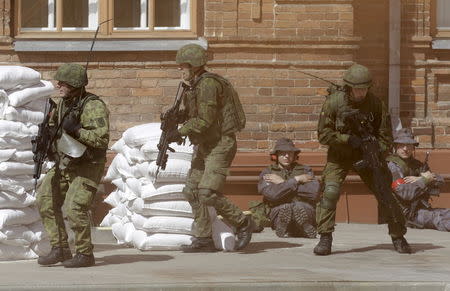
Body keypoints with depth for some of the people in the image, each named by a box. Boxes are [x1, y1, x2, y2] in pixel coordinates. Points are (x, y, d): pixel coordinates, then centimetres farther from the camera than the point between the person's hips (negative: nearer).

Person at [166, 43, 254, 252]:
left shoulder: (208, 84, -18)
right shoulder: (193, 87, 13)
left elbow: (205, 121, -24)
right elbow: (190, 115, 18)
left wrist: (180, 132, -18)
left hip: (220, 146, -10)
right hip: (203, 147, 10)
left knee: (208, 193, -18)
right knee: (192, 191, 7)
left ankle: (243, 223, -1)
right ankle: (204, 239, 11)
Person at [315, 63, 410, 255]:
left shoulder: (375, 103, -10)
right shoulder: (333, 102, -15)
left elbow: (385, 135, -2)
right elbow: (323, 134, -13)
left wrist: (376, 153, -19)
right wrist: (348, 139, -23)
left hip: (366, 156, 2)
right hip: (339, 156, -2)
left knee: (385, 194, -3)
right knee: (330, 192, -21)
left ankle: (398, 238, 12)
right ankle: (325, 239, -12)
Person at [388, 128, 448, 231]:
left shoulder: (416, 164, 16)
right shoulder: (392, 166, -9)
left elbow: (440, 181, 7)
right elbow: (405, 193, -20)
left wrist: (419, 179, -11)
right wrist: (424, 180, -10)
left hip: (422, 208, 8)